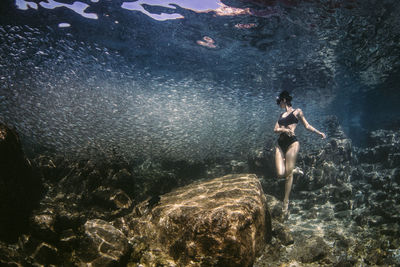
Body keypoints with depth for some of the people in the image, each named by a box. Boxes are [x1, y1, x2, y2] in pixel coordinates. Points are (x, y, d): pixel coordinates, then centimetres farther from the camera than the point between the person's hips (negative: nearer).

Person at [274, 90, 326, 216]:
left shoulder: (297, 111, 8)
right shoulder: (281, 115, 23)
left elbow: (307, 125, 9)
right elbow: (275, 129, 12)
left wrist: (319, 133, -5)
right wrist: (284, 129, -9)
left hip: (292, 143, -5)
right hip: (280, 144, 5)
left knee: (288, 174, -5)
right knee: (280, 173, -7)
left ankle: (286, 202, 5)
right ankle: (294, 170, 26)